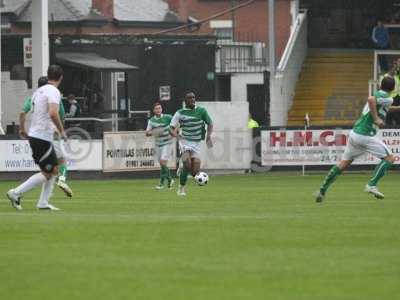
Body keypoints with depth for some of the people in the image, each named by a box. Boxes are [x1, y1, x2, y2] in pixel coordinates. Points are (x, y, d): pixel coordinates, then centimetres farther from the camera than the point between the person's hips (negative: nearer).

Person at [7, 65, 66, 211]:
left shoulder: (39, 91, 13)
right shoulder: (53, 91, -14)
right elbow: (53, 113, -29)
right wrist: (62, 131, -18)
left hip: (34, 134, 9)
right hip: (42, 137, -9)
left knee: (54, 169, 15)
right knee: (46, 174, -4)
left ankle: (43, 203, 15)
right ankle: (16, 193, -6)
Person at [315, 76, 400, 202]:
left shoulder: (378, 94, 18)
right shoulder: (387, 98, -9)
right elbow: (371, 100, -29)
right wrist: (376, 119, -24)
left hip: (354, 133, 8)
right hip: (365, 135, -8)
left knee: (344, 163, 15)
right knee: (389, 158, 1)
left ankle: (322, 190, 13)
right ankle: (372, 185, -10)